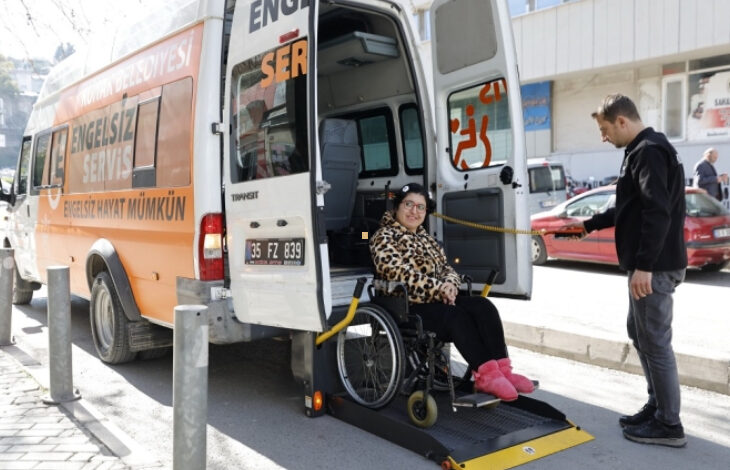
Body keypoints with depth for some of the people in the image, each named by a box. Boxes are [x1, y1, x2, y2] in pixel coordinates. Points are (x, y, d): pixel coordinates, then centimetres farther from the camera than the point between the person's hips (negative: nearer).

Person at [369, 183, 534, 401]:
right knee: (457, 316, -32)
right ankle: (485, 374, -34)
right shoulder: (384, 238, -3)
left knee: (483, 306, -17)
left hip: (439, 300, 8)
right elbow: (401, 275, -16)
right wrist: (439, 289, -20)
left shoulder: (426, 238, 22)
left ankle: (501, 369, -26)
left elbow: (446, 268, 16)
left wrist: (449, 284, -9)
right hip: (409, 308, -7)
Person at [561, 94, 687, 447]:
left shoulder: (649, 152, -16)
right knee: (639, 333, 18)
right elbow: (630, 209, 24)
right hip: (649, 265, 11)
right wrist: (589, 224, 28)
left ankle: (668, 424, 8)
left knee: (655, 341, -3)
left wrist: (643, 266, -26)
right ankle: (657, 406, 29)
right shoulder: (642, 151, 17)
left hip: (655, 267, -11)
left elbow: (659, 213, -25)